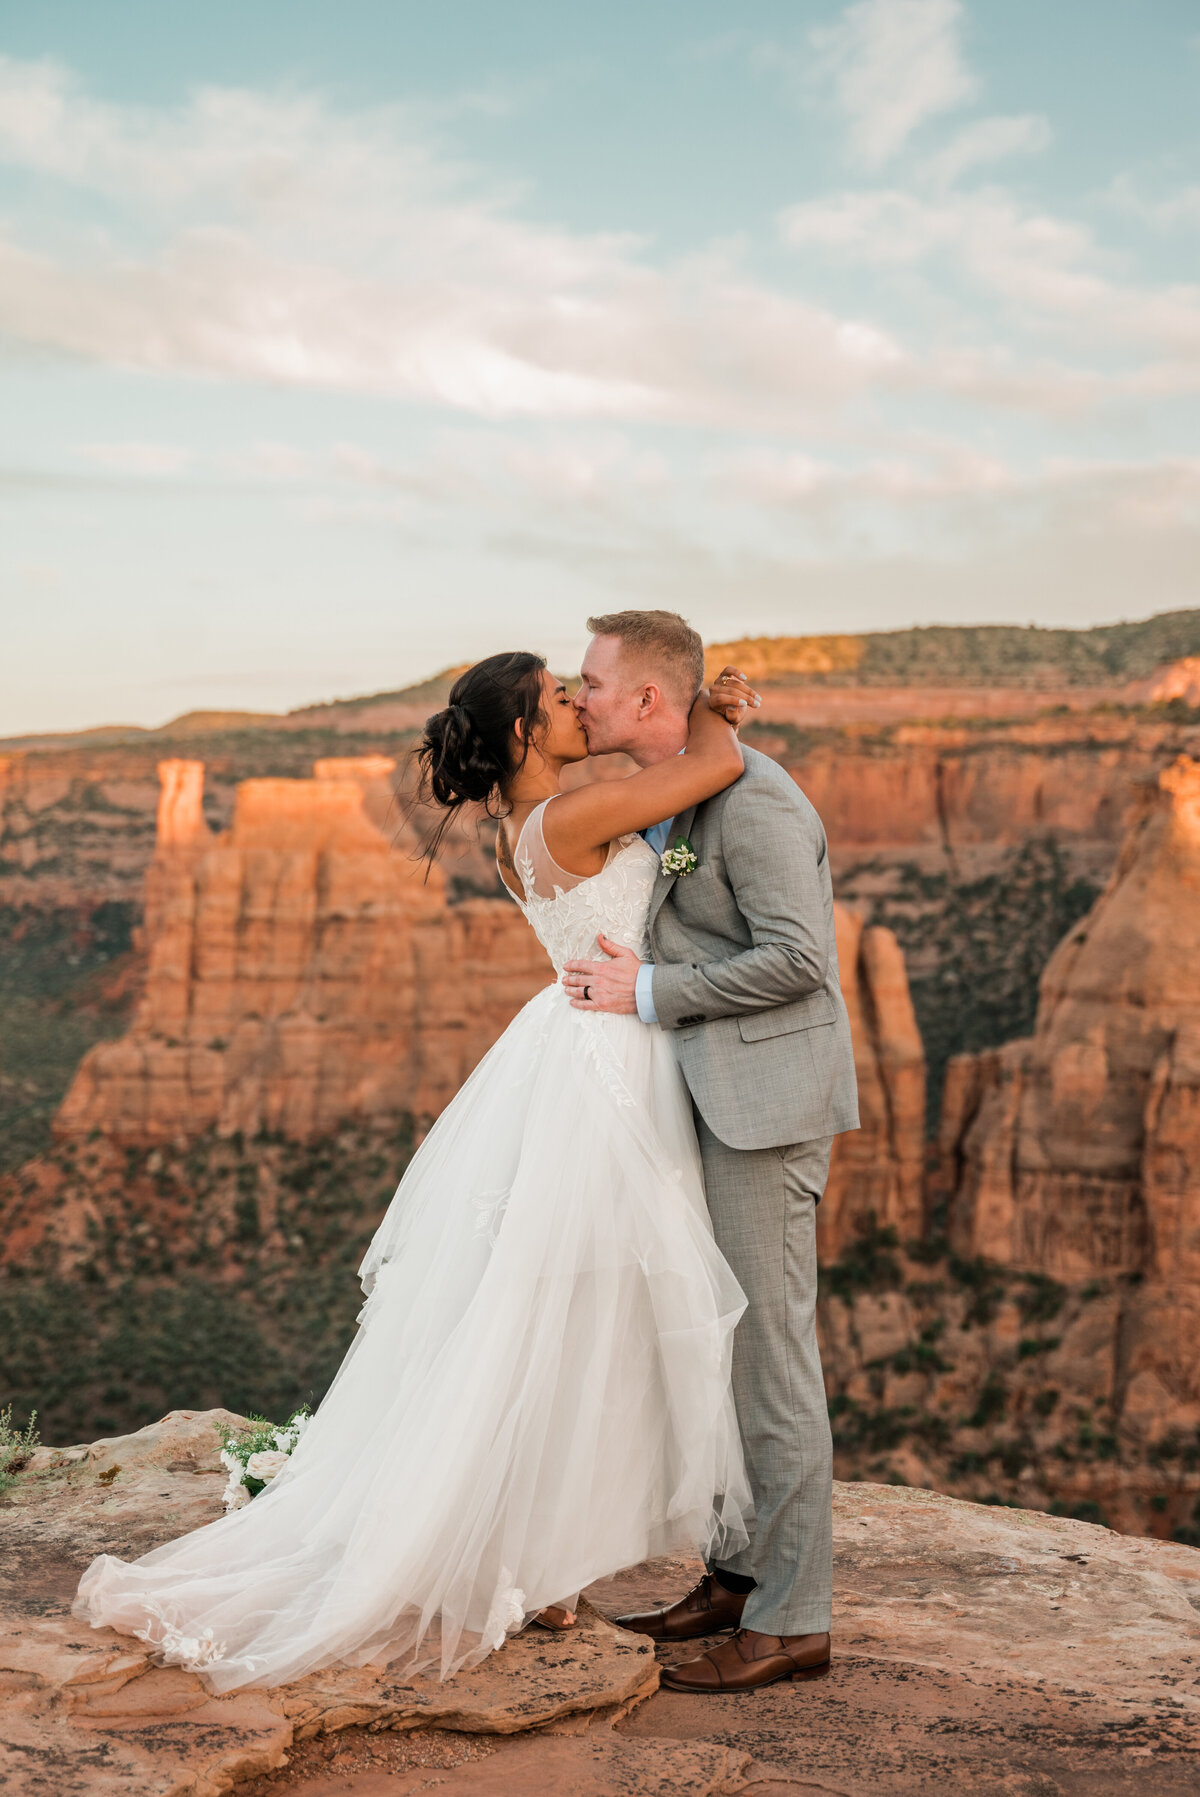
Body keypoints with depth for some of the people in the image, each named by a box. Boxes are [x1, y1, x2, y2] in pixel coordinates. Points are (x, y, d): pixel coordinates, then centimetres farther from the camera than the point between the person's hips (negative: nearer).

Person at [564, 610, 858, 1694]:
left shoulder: (752, 800, -16)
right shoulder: (667, 797, 15)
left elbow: (798, 957, -21)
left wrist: (651, 993, -16)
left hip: (765, 1096, -10)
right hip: (715, 1095, 10)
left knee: (767, 1347, -5)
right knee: (723, 1343, 14)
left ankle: (792, 1619, 5)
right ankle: (741, 1576, 25)